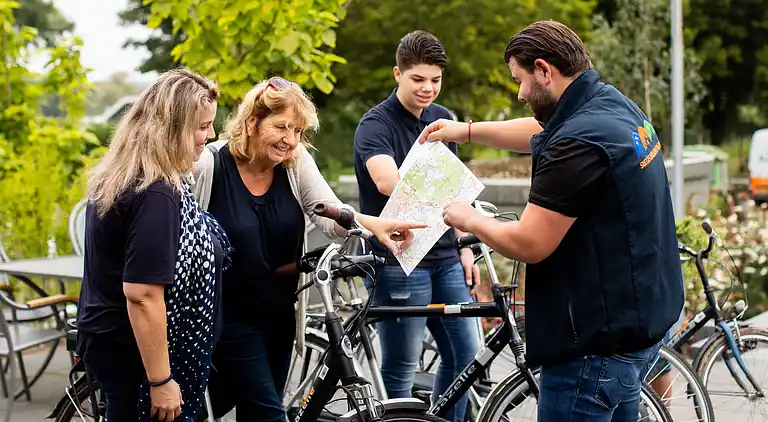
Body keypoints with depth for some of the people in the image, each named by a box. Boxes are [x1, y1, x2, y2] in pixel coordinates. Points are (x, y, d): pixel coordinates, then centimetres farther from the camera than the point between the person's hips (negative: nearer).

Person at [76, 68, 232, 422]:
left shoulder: (116, 176, 5)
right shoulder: (156, 195, -25)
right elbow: (142, 294, -28)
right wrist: (160, 381, -23)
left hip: (109, 340, 9)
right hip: (136, 353, -9)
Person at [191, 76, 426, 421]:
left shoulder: (297, 162, -4)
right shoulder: (209, 165, -17)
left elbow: (330, 214, -15)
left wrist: (372, 223, -36)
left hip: (280, 315, 5)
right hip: (231, 318, -5)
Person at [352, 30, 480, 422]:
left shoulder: (442, 119, 10)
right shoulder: (375, 125, -11)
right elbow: (388, 182, -31)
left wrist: (464, 249, 13)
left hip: (445, 259, 7)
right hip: (399, 263, -7)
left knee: (465, 354, 9)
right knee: (401, 368, 1)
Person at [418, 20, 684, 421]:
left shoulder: (579, 145, -25)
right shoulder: (614, 103, 6)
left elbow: (528, 244, -23)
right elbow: (542, 132, 26)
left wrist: (468, 219, -6)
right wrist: (467, 130, 28)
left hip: (599, 341, -10)